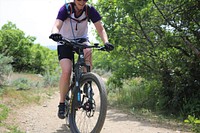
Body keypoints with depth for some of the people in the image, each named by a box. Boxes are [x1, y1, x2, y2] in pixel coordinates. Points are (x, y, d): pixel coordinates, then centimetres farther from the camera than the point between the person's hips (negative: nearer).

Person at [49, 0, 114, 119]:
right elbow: (57, 25, -34)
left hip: (81, 39, 2)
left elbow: (100, 29, -19)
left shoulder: (90, 10, -15)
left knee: (88, 51, -35)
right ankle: (62, 103, -3)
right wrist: (55, 33, -58)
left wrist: (106, 42, -38)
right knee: (66, 71, -21)